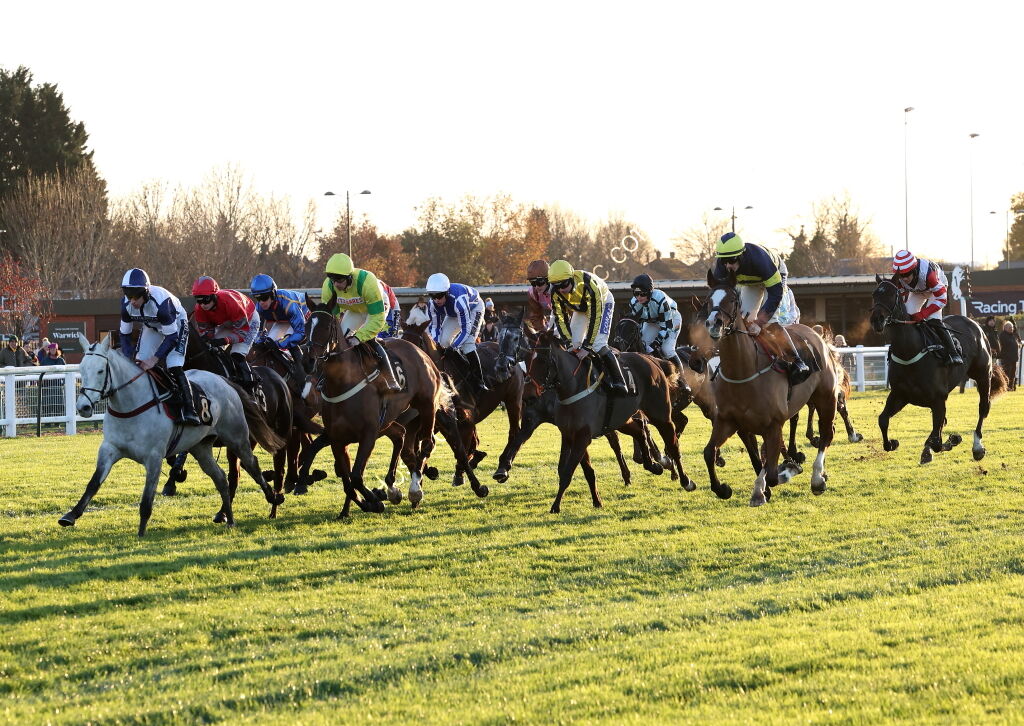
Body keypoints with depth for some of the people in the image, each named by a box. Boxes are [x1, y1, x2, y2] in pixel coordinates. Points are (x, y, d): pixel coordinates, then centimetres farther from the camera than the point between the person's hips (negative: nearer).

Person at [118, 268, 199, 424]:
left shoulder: (161, 302, -41)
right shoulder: (127, 304, -23)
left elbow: (172, 337, -34)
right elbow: (124, 333, -10)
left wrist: (154, 359, -40)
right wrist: (129, 357, -25)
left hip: (176, 323, -6)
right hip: (151, 327, 6)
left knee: (174, 368, -22)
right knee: (138, 365, -4)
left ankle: (189, 411, -24)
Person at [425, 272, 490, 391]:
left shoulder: (458, 300, -44)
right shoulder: (433, 305, -25)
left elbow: (465, 329, -39)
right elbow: (435, 326, -12)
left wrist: (453, 347, -43)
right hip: (453, 313, 7)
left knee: (467, 343, -23)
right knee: (443, 341, -8)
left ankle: (480, 381, -21)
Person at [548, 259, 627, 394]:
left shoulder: (588, 285, -42)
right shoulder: (555, 292, -26)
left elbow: (595, 317, -39)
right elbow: (560, 318, -19)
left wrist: (587, 346, -39)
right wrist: (569, 342, -28)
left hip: (602, 303, -6)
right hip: (580, 308, 6)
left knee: (599, 345, -22)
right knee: (574, 344, -6)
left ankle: (619, 382, -18)